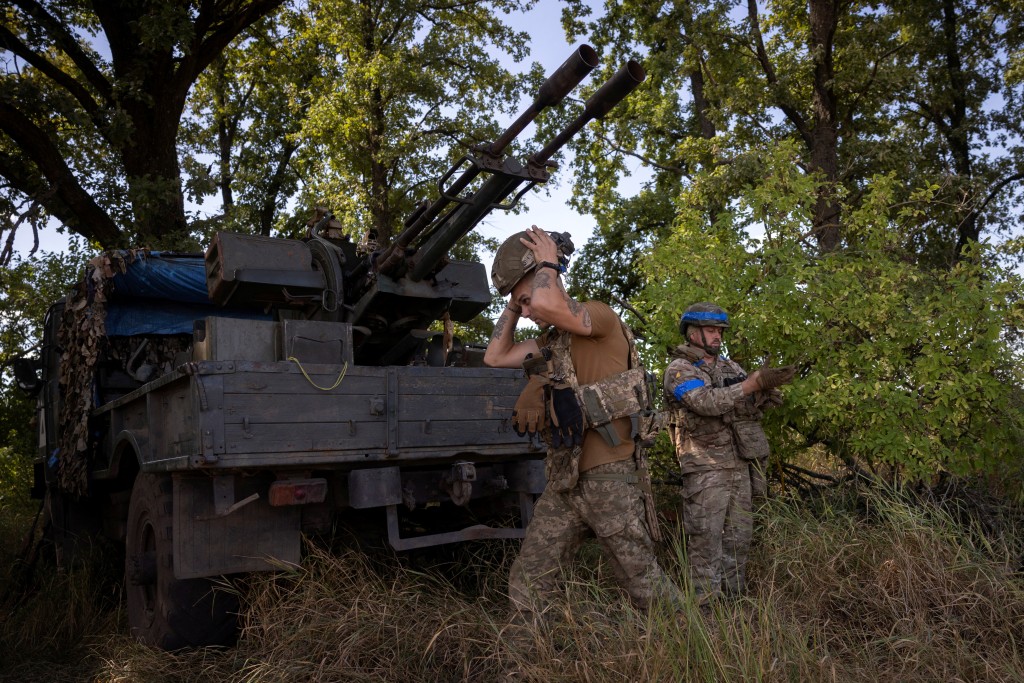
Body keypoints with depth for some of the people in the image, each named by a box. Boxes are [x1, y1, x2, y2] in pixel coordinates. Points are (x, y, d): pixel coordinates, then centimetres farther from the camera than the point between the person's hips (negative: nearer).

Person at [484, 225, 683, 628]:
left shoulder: (601, 318, -8)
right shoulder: (550, 341, 17)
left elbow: (547, 305, -27)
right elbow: (494, 357, 20)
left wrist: (547, 262, -9)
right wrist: (513, 302, 15)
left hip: (609, 478, -8)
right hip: (562, 484, 8)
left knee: (646, 586, 1)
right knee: (526, 586, 6)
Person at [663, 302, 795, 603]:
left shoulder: (727, 365, 15)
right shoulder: (679, 370, -7)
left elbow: (751, 401, 7)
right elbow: (707, 402, -22)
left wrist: (766, 392, -17)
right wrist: (755, 382, -25)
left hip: (740, 463, 7)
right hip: (705, 466, -7)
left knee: (739, 535, 10)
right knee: (706, 537, -6)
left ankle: (733, 596, 20)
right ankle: (704, 603, 1)